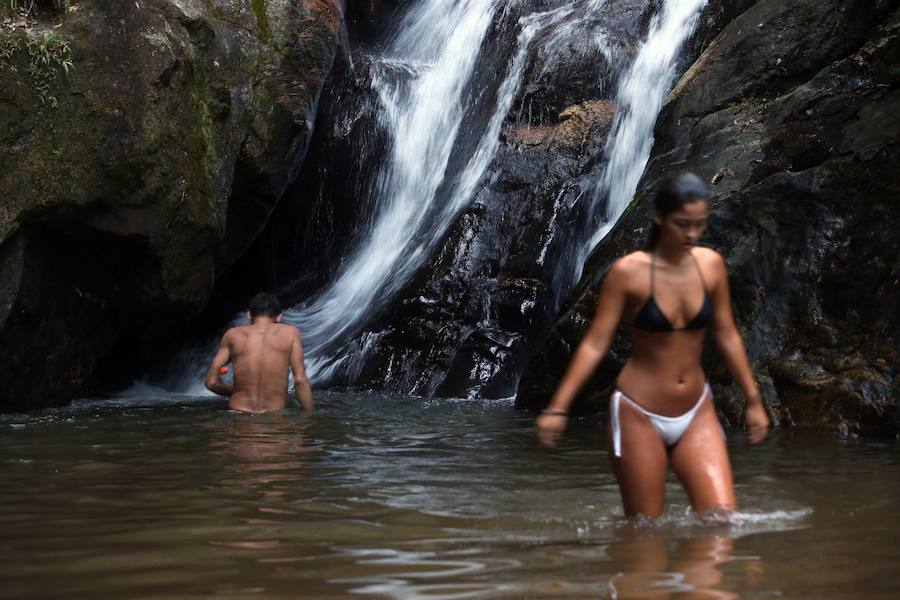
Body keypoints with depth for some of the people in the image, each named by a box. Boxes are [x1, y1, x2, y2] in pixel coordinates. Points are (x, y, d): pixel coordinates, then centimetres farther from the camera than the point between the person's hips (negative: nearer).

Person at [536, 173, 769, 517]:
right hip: (638, 415, -4)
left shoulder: (711, 265, 0)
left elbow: (727, 336, 10)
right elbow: (595, 344, -11)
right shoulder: (628, 272, -11)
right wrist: (558, 407, -17)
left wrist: (753, 400, 13)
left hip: (696, 414, 4)